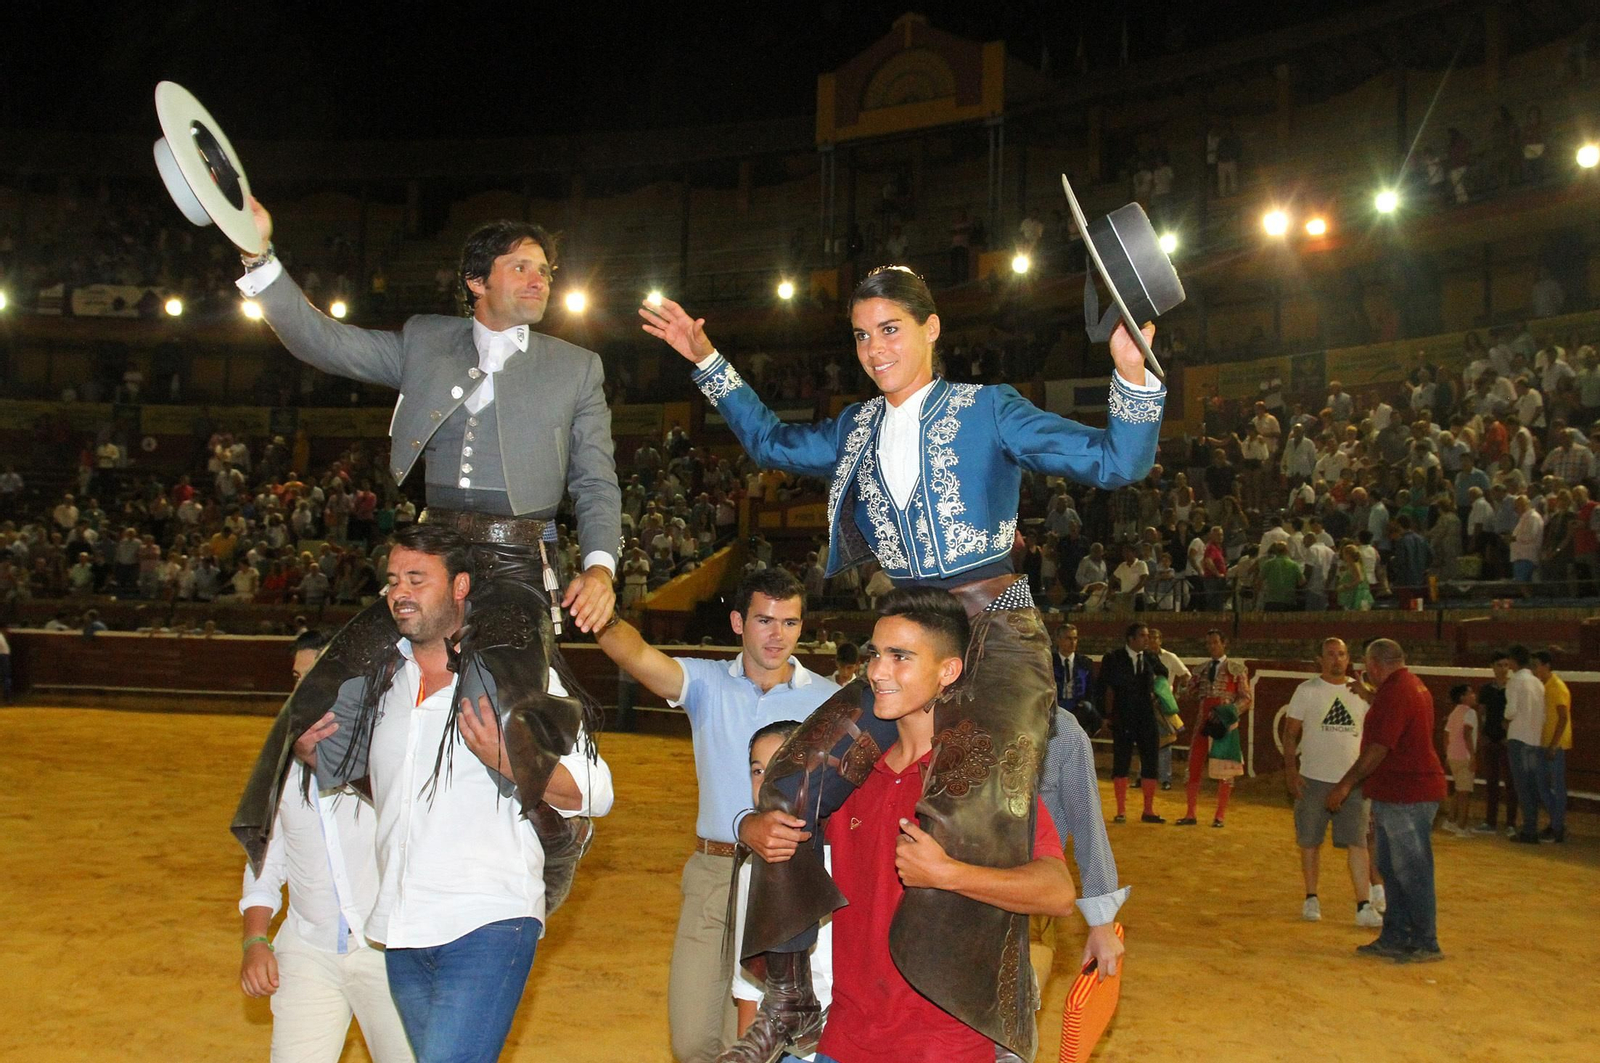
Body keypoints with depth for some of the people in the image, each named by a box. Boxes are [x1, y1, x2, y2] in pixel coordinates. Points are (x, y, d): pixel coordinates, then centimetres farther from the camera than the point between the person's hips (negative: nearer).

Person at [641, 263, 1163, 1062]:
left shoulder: (988, 410, 1)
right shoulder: (859, 428, 16)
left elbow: (1115, 461, -3)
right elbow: (773, 443, 33)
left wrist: (1132, 376, -20)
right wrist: (709, 364, 30)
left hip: (996, 643, -6)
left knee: (966, 822, -28)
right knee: (786, 792, -6)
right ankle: (789, 997, 10)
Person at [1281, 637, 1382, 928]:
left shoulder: (1361, 692, 6)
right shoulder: (1307, 690, 0)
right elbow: (1290, 732, 0)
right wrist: (1290, 769, -7)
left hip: (1352, 781, 1)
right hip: (1314, 779, -1)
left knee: (1357, 843, -4)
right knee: (1310, 841, 7)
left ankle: (1364, 906, -3)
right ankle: (1311, 899, 21)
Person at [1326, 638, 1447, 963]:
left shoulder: (1394, 693, -18)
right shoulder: (1412, 687, 15)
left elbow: (1379, 747, -23)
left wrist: (1345, 785, -18)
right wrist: (1369, 696, 32)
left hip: (1406, 797, -11)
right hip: (1397, 795, 11)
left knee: (1412, 871, -3)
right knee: (1391, 869, 15)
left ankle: (1425, 944, 4)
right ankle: (1394, 938, 21)